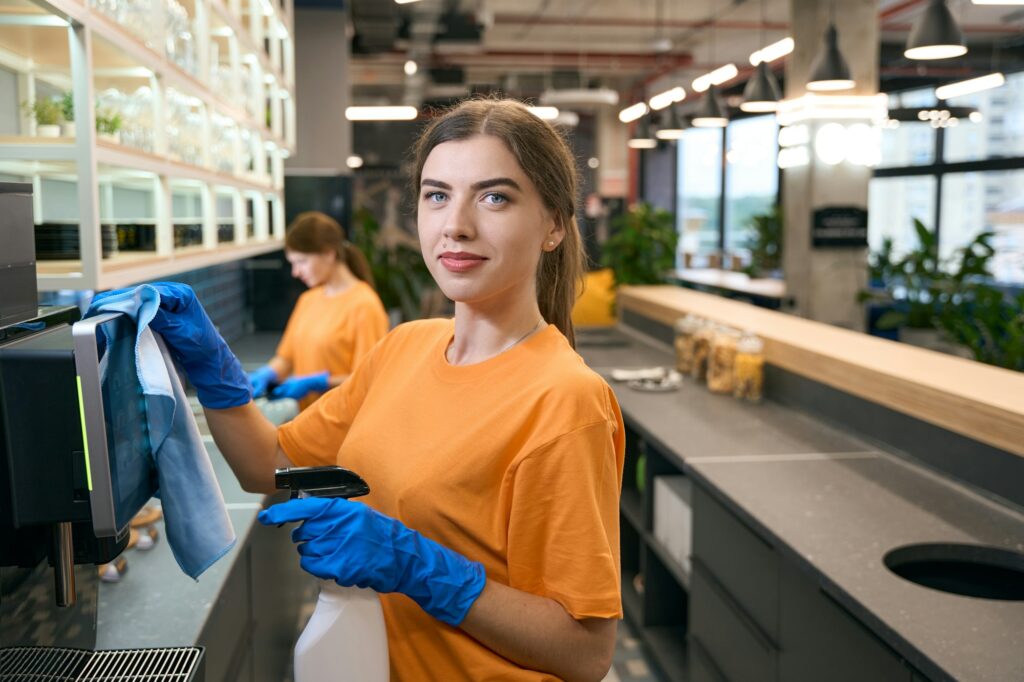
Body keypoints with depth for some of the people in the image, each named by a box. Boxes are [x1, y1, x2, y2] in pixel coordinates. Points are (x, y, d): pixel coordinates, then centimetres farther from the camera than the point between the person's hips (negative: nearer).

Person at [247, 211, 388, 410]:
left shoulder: (363, 305, -12)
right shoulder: (307, 300, 10)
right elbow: (286, 357, 14)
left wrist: (315, 383, -17)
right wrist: (267, 374, -5)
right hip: (305, 417, 6)